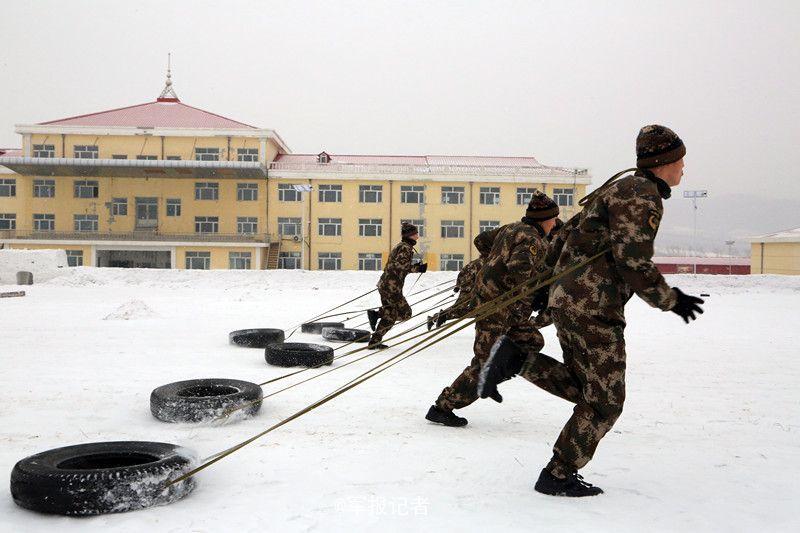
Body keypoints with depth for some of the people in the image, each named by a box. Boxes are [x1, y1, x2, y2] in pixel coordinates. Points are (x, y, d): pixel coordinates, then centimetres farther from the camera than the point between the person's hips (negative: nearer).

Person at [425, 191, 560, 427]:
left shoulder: (511, 228, 12)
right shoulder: (535, 241, -14)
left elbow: (481, 239, 22)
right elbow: (519, 268, -31)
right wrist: (522, 303, -18)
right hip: (496, 303, -10)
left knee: (533, 341, 18)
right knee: (485, 362, -4)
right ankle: (441, 408, 1)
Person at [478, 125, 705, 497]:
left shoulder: (620, 188, 20)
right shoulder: (642, 194, -11)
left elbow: (565, 236, 22)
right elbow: (633, 260, -21)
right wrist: (670, 300, -9)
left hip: (566, 300, 10)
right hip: (593, 309, -10)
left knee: (585, 389, 18)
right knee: (604, 401, 3)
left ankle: (517, 359, 2)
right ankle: (557, 476, 10)